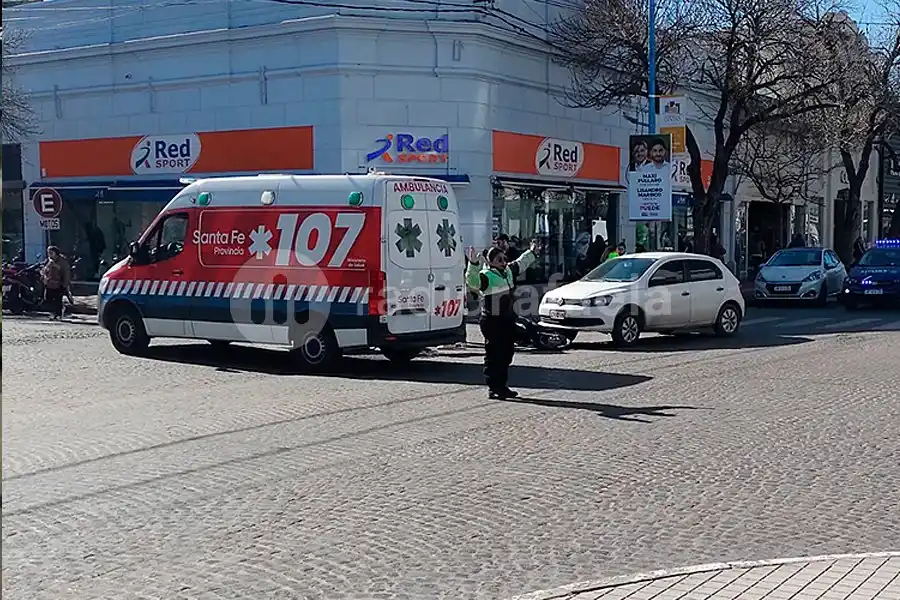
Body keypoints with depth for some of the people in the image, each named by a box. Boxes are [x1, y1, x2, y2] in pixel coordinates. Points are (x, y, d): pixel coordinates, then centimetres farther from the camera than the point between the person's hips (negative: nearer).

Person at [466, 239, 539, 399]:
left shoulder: (509, 271, 11)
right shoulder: (486, 276, -15)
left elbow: (521, 263, 31)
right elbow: (472, 281, -34)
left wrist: (532, 251, 41)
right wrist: (473, 264, -48)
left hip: (508, 319, 9)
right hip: (492, 321, -9)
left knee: (507, 353, 14)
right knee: (493, 355, -3)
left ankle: (502, 386, 24)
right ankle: (493, 388, 2)